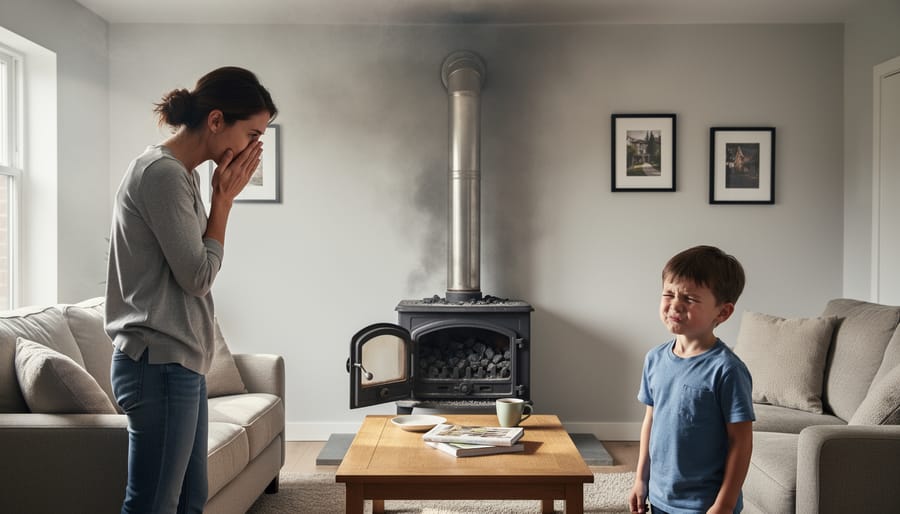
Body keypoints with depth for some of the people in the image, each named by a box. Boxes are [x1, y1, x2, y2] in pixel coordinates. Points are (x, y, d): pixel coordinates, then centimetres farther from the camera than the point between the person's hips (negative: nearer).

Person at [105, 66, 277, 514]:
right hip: (160, 365, -10)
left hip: (178, 363, 10)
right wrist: (224, 199, -7)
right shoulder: (162, 173, -15)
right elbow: (198, 277, -14)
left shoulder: (180, 173, 14)